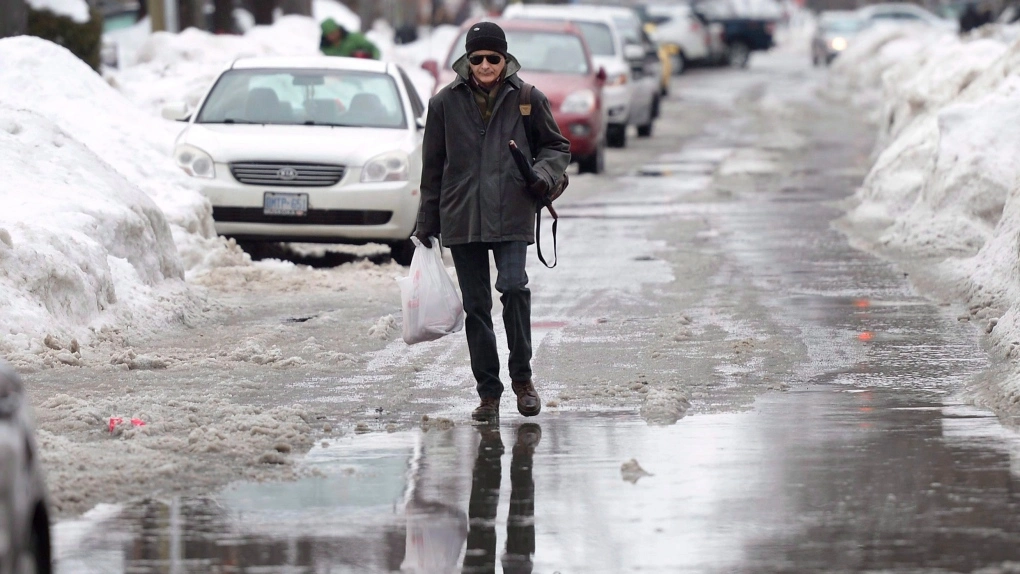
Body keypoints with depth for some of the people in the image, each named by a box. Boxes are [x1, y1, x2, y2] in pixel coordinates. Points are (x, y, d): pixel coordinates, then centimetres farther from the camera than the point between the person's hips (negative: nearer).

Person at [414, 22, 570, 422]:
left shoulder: (527, 99, 4)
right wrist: (427, 223, 12)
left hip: (512, 213, -2)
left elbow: (557, 146, 15)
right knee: (476, 306, 3)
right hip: (461, 219, 2)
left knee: (513, 286, -20)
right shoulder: (446, 103, 6)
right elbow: (433, 167, 12)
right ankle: (488, 392, 10)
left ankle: (522, 377, -3)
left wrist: (544, 173, -7)